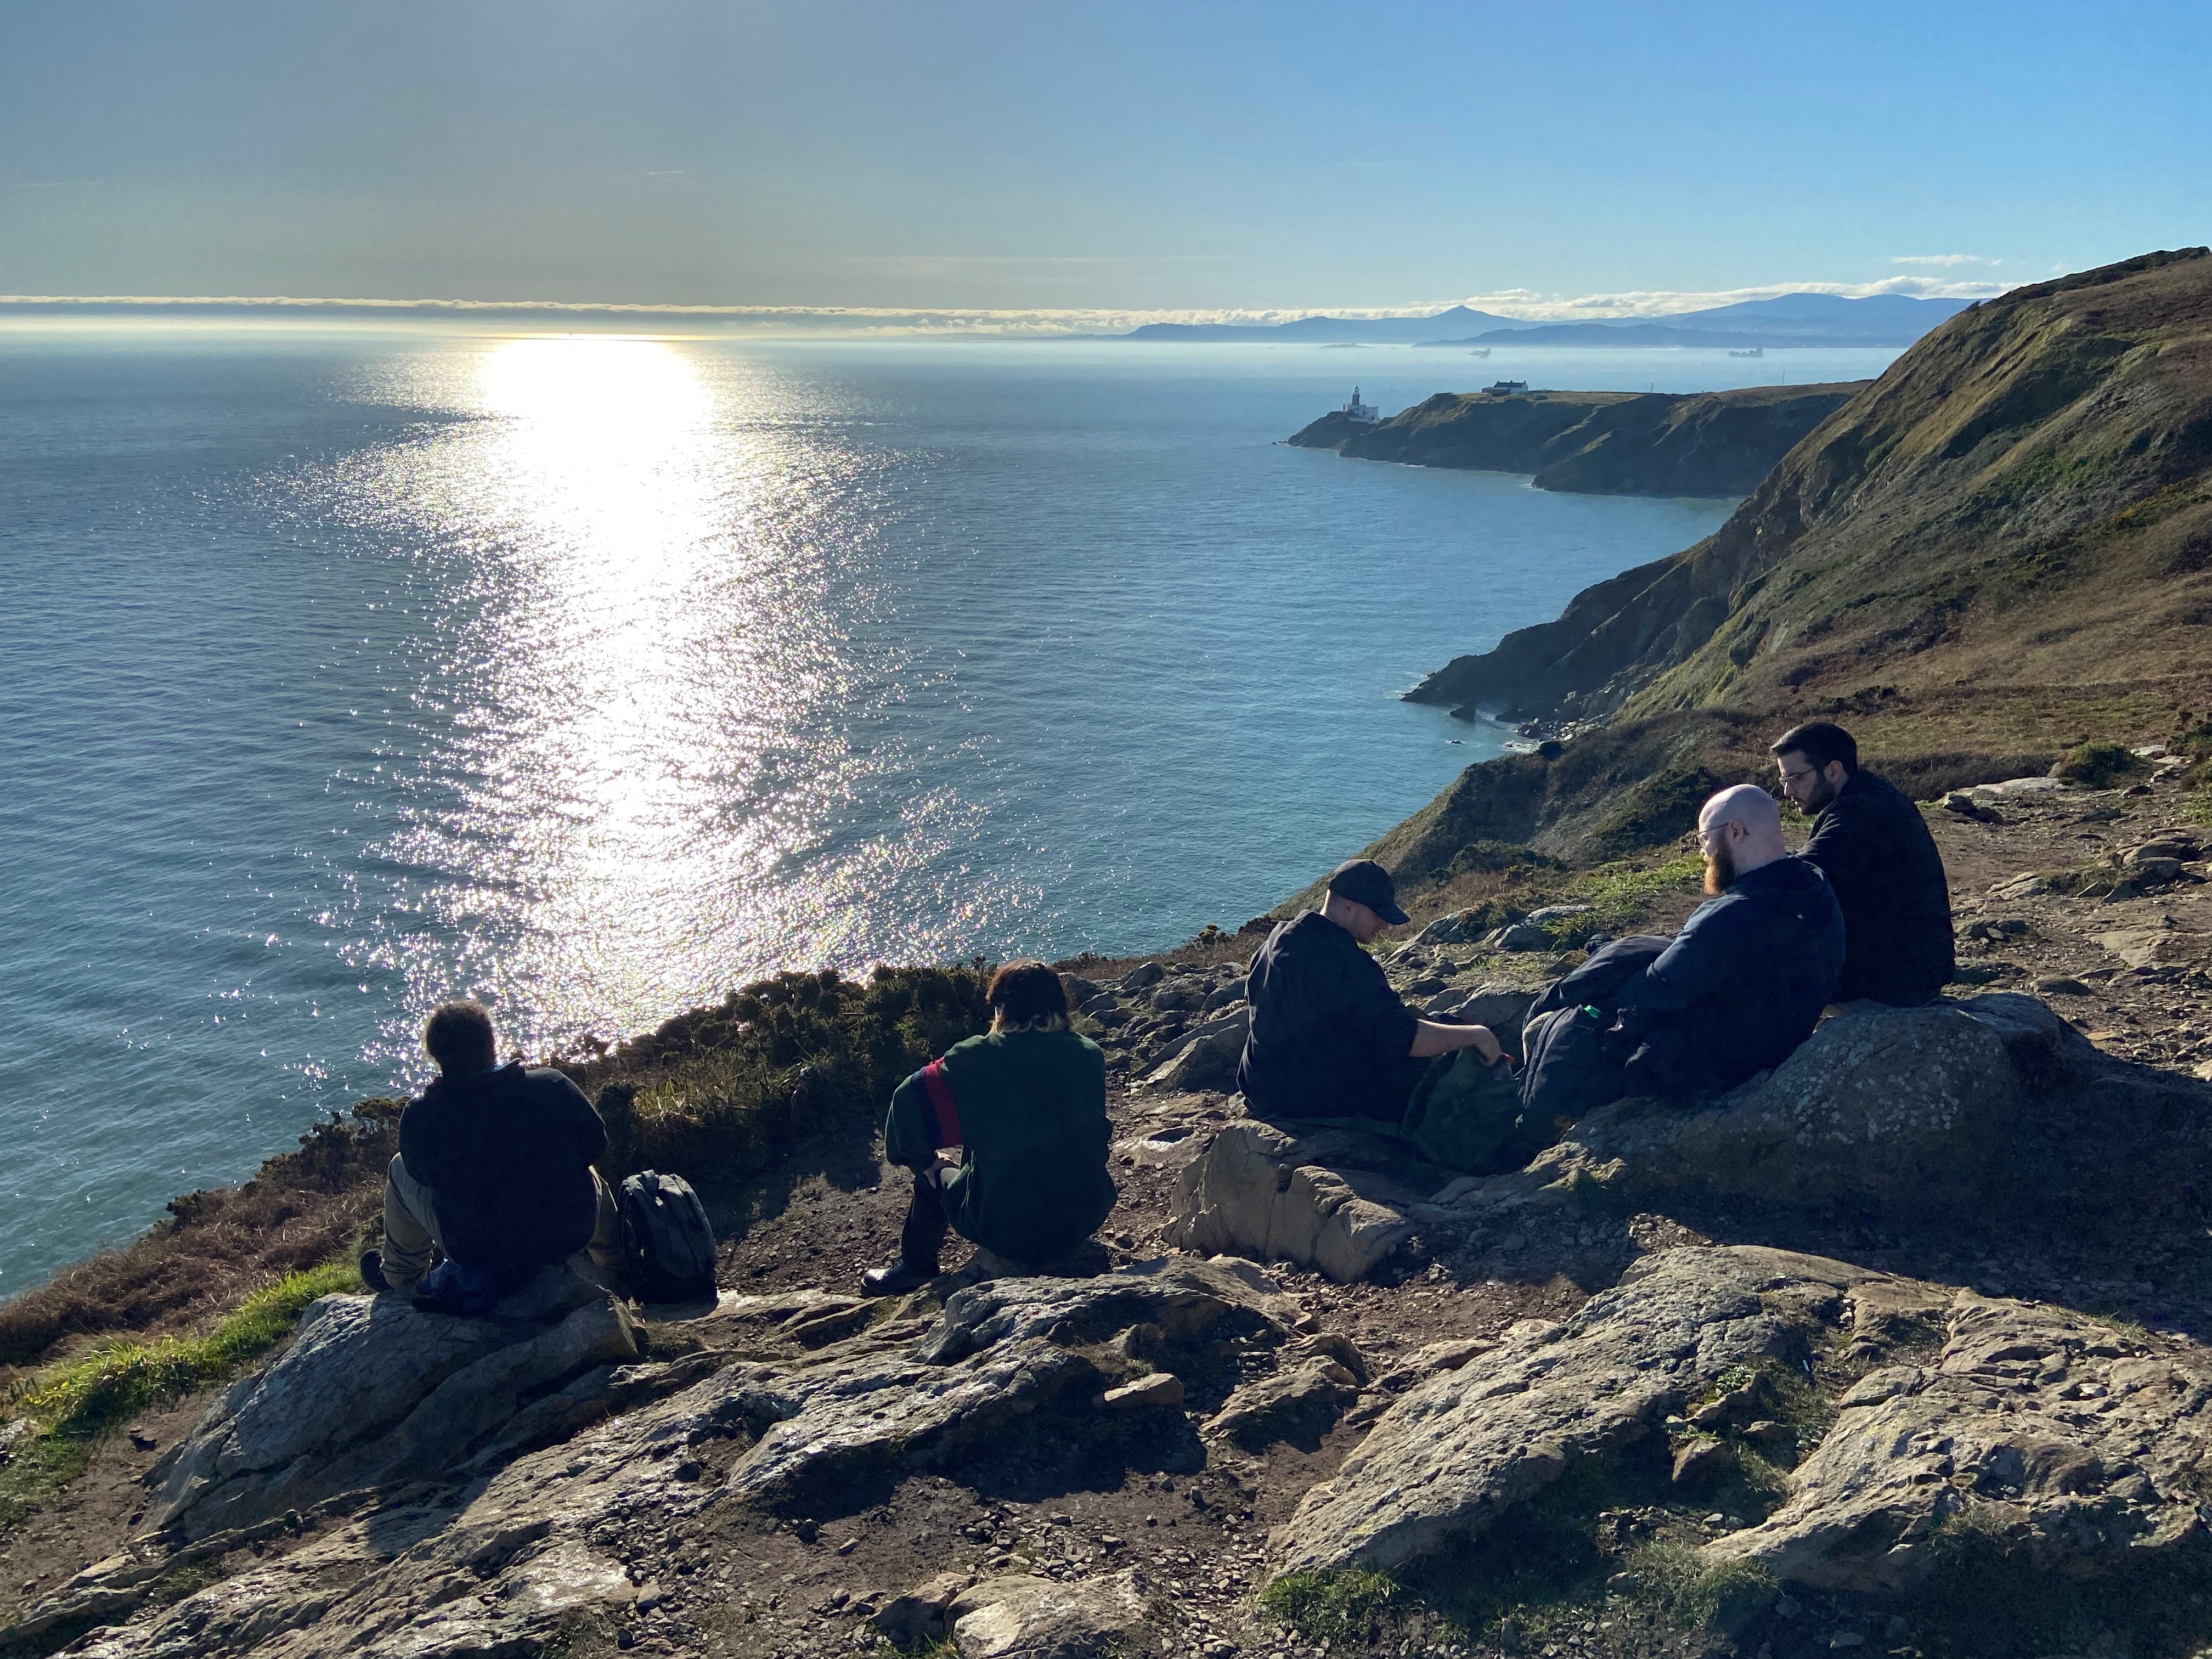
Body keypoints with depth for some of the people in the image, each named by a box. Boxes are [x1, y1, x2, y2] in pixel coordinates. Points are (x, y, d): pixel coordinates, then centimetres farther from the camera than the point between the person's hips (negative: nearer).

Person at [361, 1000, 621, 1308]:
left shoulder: (419, 1116, -20)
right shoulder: (552, 1086, -19)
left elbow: (423, 1172, 0)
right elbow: (595, 1142, -4)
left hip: (477, 1250, 0)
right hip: (571, 1233, 1)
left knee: (399, 1171, 23)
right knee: (587, 1171, 35)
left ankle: (399, 1279, 45)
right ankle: (612, 1260, 58)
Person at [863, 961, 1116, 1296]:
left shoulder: (977, 1058, -11)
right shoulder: (1090, 1056, -1)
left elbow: (909, 1099, -4)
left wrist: (923, 1159, 13)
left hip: (1007, 1232, -4)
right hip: (1086, 1219, 4)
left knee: (936, 1178, 25)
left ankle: (914, 1269, 46)